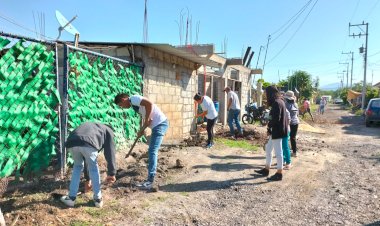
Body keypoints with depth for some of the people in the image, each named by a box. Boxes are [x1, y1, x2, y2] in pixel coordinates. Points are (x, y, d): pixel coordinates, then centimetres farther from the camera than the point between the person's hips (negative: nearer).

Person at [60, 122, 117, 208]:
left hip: (71, 143, 5)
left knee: (77, 166, 29)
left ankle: (71, 198, 31)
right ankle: (98, 199, 28)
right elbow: (110, 153, 20)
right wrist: (111, 173, 25)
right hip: (89, 144, -4)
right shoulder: (108, 131, 32)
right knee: (93, 168, 20)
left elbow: (86, 158, 49)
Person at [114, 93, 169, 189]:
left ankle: (150, 181, -7)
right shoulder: (134, 104, 18)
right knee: (152, 151, 14)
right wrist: (142, 130, 9)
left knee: (152, 151, -11)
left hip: (160, 124, -10)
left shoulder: (134, 98, -10)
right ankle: (150, 178, 22)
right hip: (157, 124, 10)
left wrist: (147, 120, -17)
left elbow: (149, 104, -25)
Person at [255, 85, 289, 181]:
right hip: (276, 131, 10)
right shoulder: (279, 101, 12)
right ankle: (266, 169, 29)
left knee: (278, 151, 0)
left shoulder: (276, 103, -18)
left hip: (277, 131, -10)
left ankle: (279, 173, 12)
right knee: (268, 148, 18)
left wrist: (269, 126, -8)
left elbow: (276, 118, -23)